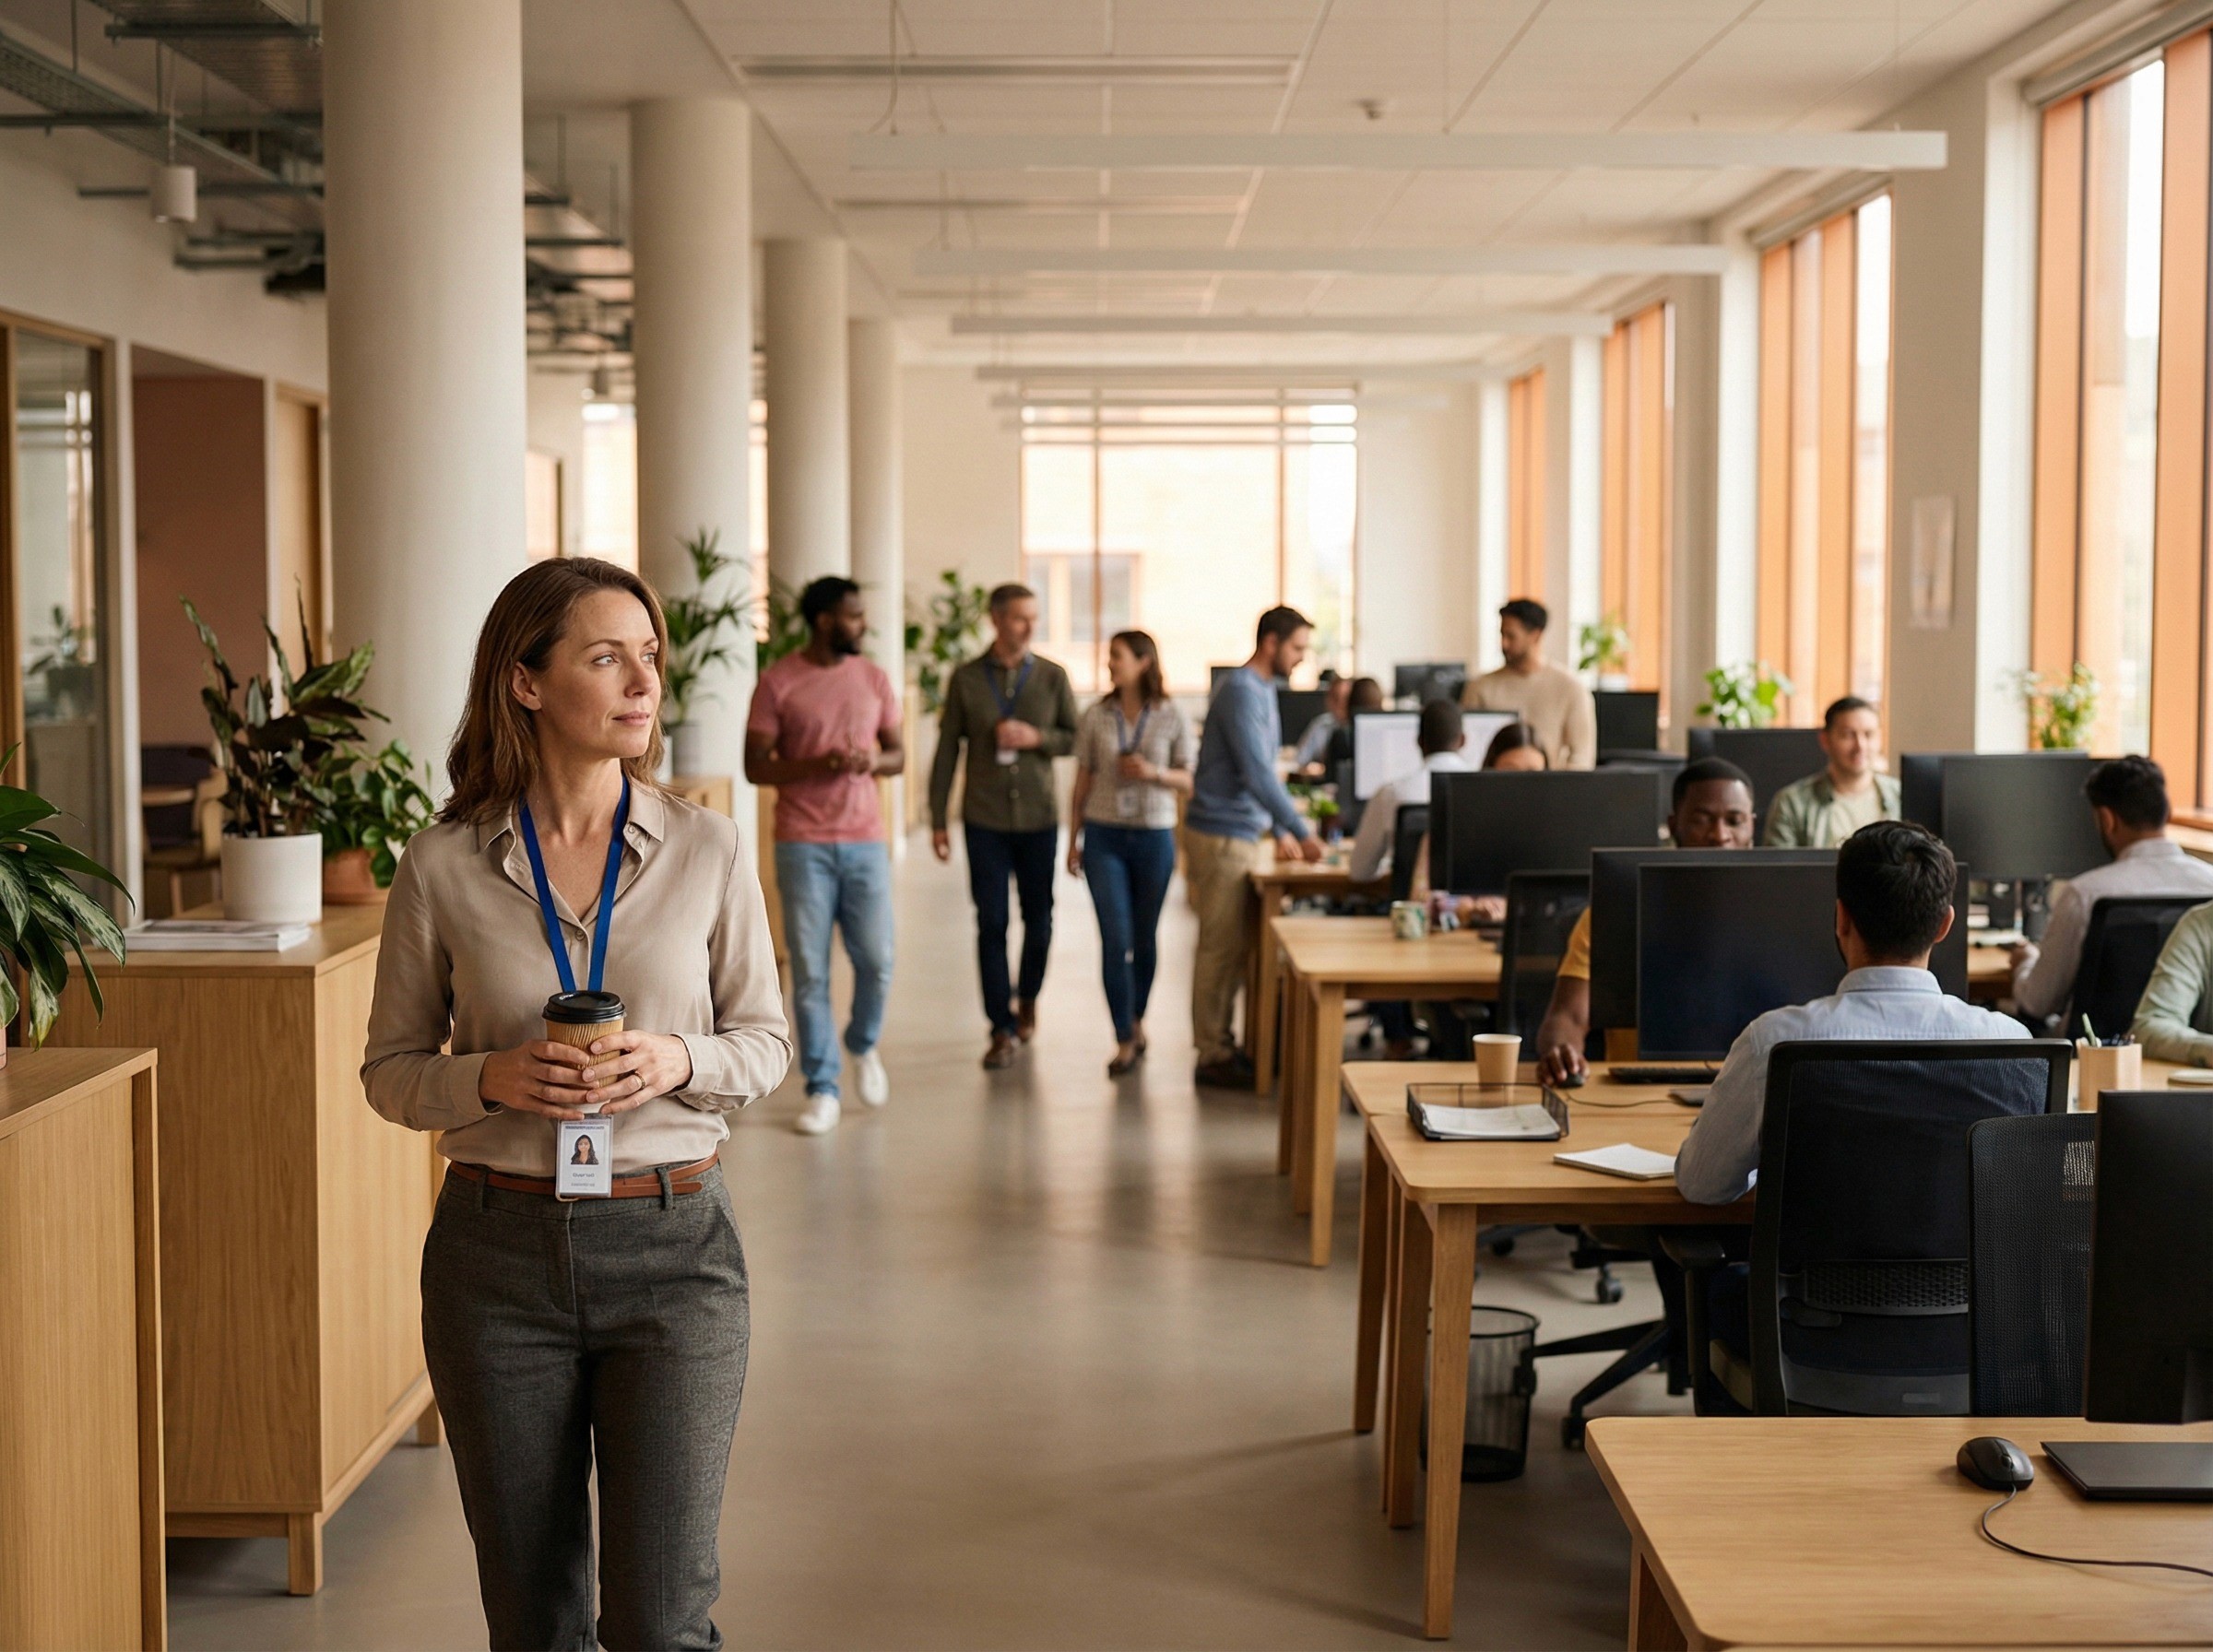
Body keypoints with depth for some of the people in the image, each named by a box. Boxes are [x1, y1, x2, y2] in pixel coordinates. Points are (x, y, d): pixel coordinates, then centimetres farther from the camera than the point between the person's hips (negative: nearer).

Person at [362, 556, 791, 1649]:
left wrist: (680, 1060, -14)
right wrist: (492, 1078, -15)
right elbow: (391, 1070, 5)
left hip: (672, 1243, 0)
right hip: (499, 1249, 1)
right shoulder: (442, 868, -2)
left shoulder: (706, 851, -1)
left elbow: (767, 1043, 7)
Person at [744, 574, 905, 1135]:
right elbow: (756, 766, -4)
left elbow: (897, 753, 12)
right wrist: (819, 764, -19)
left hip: (865, 841, 3)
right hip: (803, 845, -3)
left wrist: (874, 761, -11)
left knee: (876, 962, 1)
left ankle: (863, 1046, 31)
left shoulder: (874, 678, 7)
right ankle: (822, 1089, 8)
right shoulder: (777, 683, -3)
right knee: (809, 970, -1)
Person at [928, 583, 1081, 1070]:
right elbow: (947, 751, 3)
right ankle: (1002, 1029, 4)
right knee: (991, 924, -2)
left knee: (1039, 918, 9)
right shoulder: (966, 679, 1)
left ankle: (1027, 997, 35)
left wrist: (1036, 738, -12)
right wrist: (937, 819, 0)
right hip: (984, 820, -1)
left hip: (1039, 818, 1)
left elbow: (1076, 738, 8)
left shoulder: (1052, 677, 3)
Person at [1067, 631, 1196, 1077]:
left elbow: (1188, 783, 4)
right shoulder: (1096, 717, 2)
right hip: (1104, 835, 0)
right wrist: (1073, 840, 6)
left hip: (1154, 838, 0)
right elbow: (1082, 784, 7)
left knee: (1145, 938, 10)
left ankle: (1137, 1020, 30)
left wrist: (1154, 774, -15)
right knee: (1114, 939, -6)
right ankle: (1125, 1040, -1)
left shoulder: (1171, 719, -1)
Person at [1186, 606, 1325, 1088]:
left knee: (1236, 946, 13)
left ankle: (1221, 1044, 20)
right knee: (1221, 947, -5)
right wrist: (1301, 831, -23)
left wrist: (1281, 830, 17)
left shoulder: (1263, 691, 15)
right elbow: (1257, 773, -24)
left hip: (1241, 835, 10)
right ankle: (1213, 1055, 1)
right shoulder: (1240, 693, -17)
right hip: (1220, 836, -10)